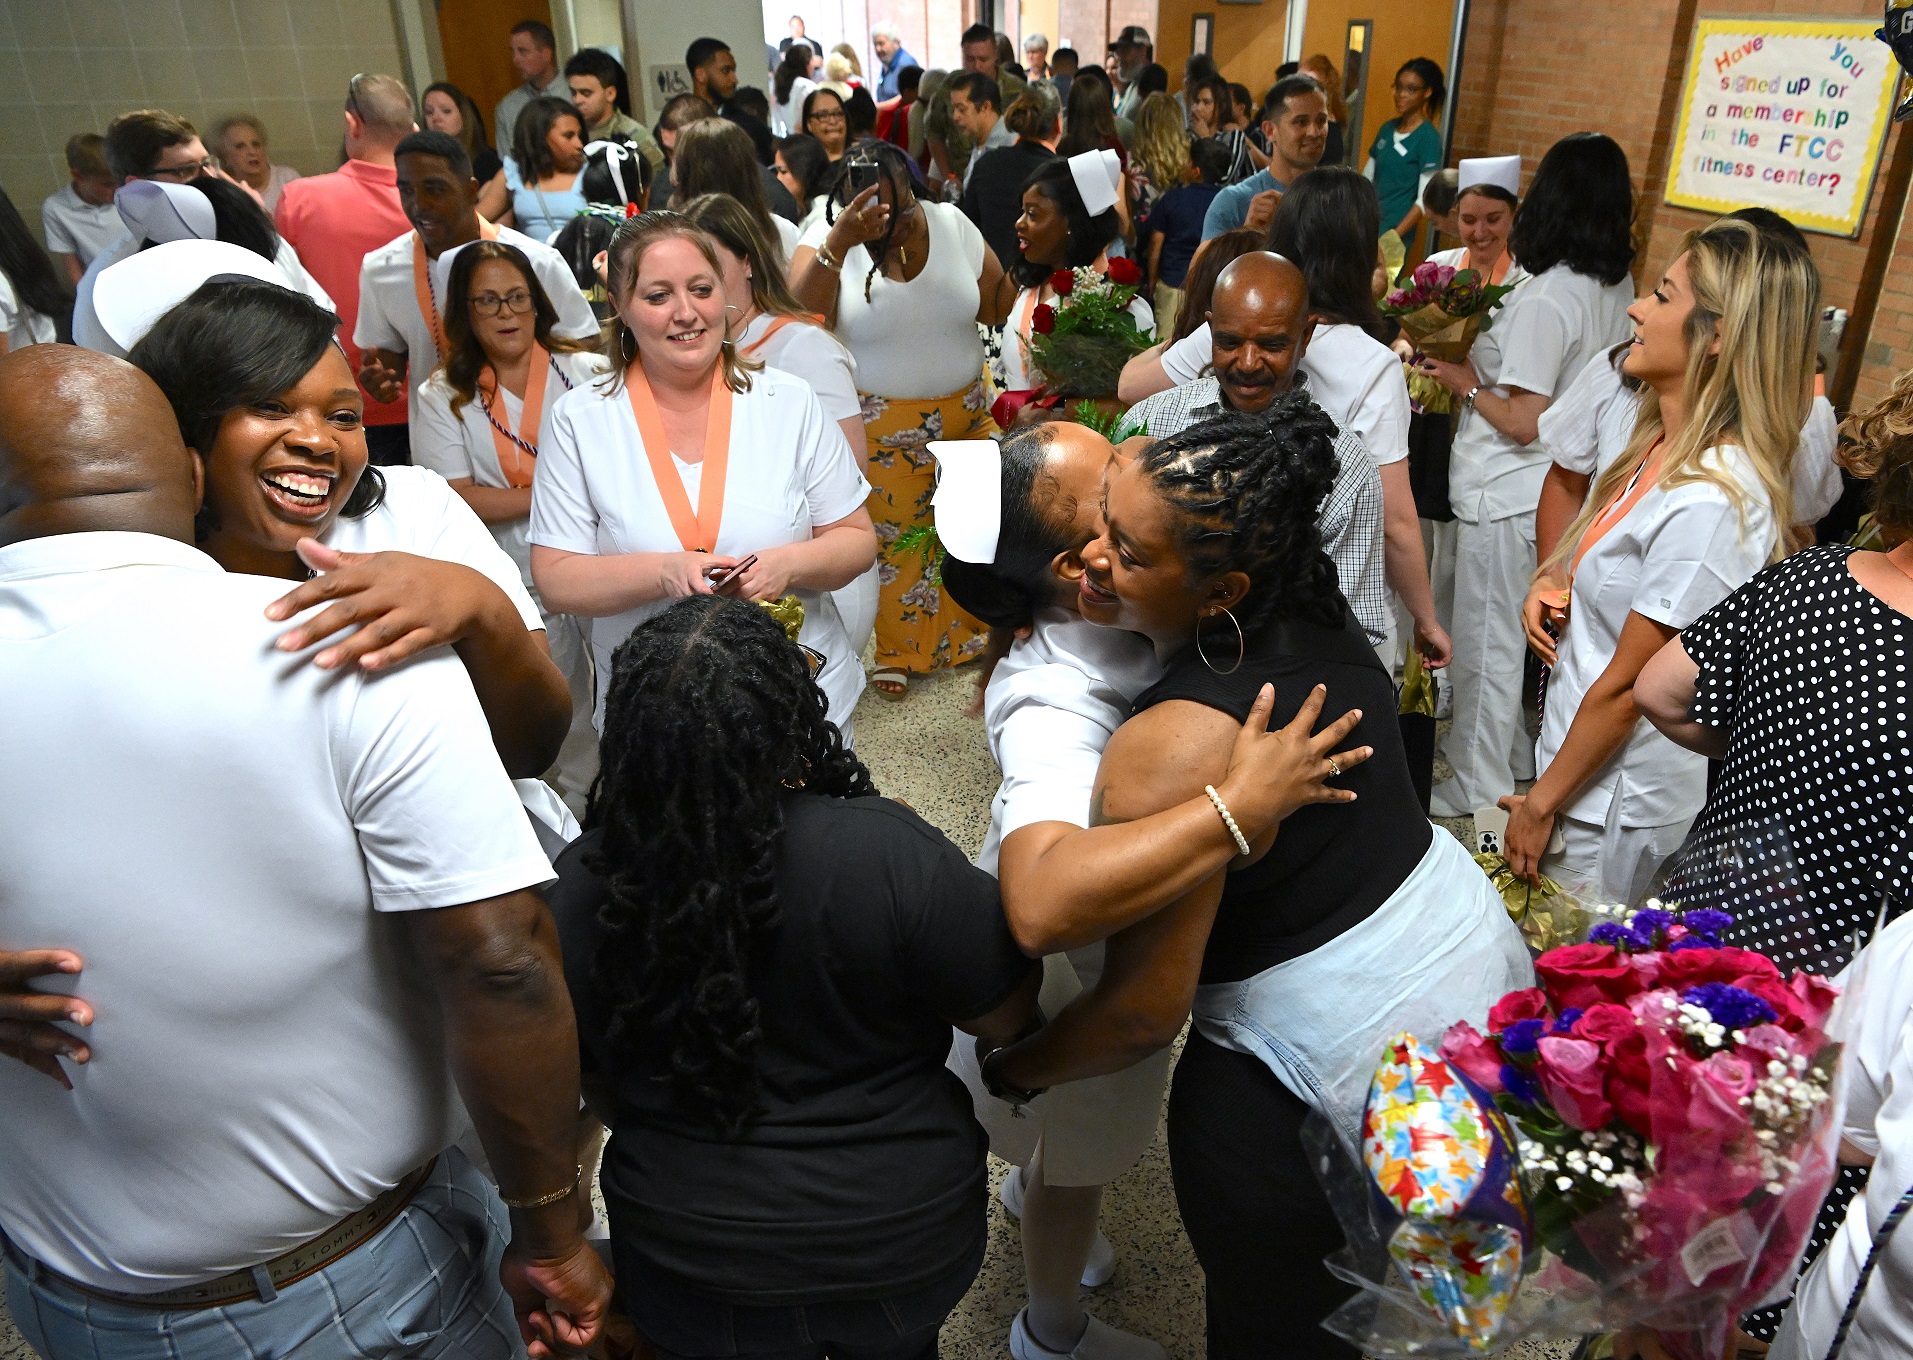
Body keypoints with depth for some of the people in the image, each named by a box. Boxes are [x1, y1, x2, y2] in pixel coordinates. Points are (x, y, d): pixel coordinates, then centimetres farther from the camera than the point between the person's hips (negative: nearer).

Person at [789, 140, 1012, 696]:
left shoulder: (951, 223, -5)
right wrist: (837, 243, -40)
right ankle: (899, 653, 31)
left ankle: (975, 631, 37)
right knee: (890, 540, 10)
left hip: (966, 414, 3)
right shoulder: (829, 235, -12)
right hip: (879, 428, -3)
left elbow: (1000, 308, 0)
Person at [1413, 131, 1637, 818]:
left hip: (1507, 496, -8)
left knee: (1485, 642, 5)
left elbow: (1522, 421, -22)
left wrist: (1464, 380, -8)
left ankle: (1477, 790, 18)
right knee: (1518, 634, 22)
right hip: (1562, 486, 8)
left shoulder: (1545, 299, -22)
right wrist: (1481, 360, 10)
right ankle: (1515, 755, 38)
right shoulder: (1618, 290, 3)